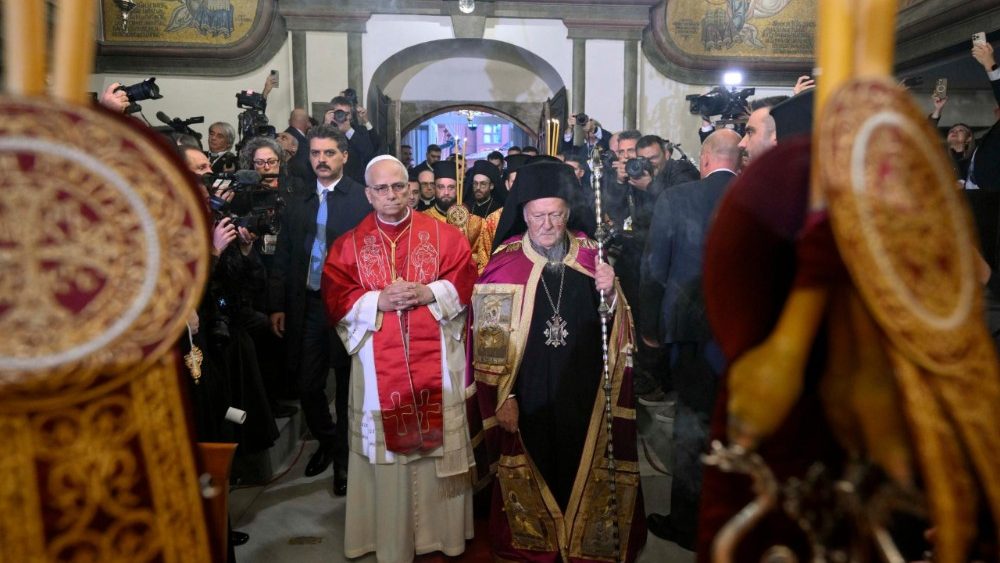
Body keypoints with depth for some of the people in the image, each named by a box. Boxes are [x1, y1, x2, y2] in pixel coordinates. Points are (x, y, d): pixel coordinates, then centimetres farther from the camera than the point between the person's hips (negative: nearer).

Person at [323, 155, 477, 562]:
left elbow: (466, 279, -2)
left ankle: (442, 528, 25)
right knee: (387, 446, 7)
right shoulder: (349, 244, 4)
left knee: (438, 441, 8)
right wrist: (378, 301, -15)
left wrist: (428, 293, -16)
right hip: (380, 365, 0)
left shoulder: (443, 234, 4)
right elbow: (335, 298, -2)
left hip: (434, 361, 0)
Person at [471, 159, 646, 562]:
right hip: (529, 398, -2)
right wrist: (503, 397, -7)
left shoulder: (590, 256, 0)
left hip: (584, 396, 2)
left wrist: (610, 293, -19)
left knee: (584, 474, 14)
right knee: (534, 476, 11)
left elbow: (618, 328, 1)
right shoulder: (504, 265, -7)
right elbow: (489, 338, -5)